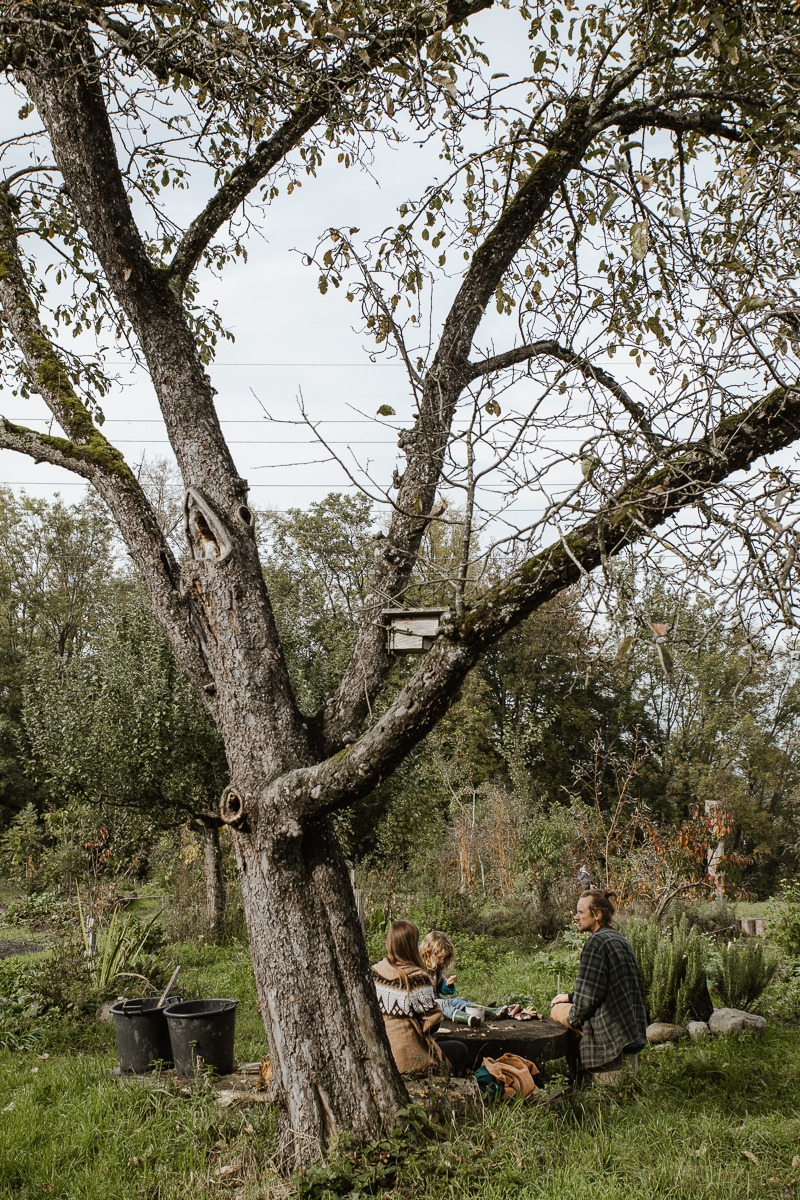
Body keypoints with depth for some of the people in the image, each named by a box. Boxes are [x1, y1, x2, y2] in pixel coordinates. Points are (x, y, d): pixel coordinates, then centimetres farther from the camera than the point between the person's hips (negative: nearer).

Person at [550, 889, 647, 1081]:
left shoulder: (596, 942, -16)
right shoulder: (620, 939, 15)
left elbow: (588, 995, -17)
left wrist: (572, 1017, 0)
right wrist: (571, 997, 24)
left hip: (612, 1033, -10)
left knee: (558, 1010, 2)